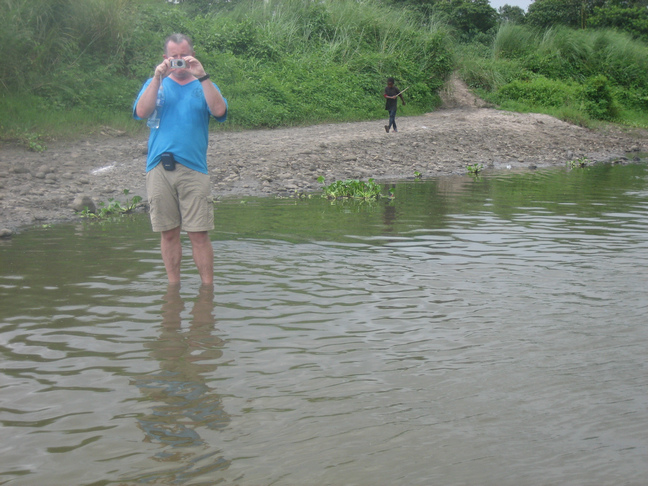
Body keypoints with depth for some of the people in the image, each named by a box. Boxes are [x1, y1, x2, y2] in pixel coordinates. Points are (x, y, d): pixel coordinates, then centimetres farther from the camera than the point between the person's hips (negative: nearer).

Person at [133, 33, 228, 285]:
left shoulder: (203, 86, 14)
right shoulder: (155, 84, 16)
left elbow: (219, 110, -7)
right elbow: (141, 112, -3)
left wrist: (202, 76, -12)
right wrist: (158, 77, -9)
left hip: (193, 169, -1)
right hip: (159, 168, 1)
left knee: (199, 234, -5)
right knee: (168, 232, 5)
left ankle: (207, 286, 3)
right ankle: (173, 285, 15)